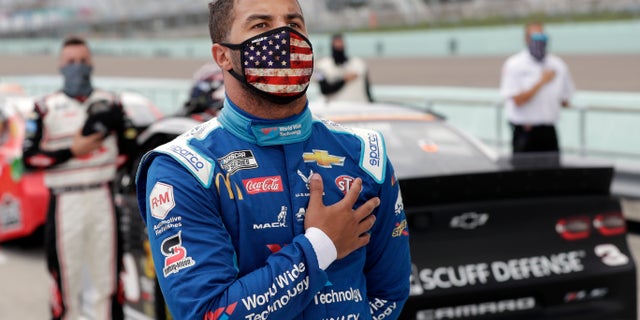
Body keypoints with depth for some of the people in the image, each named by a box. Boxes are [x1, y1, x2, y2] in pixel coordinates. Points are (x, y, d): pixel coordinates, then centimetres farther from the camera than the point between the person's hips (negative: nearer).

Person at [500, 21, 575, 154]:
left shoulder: (558, 65, 7)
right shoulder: (514, 65, -4)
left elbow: (565, 100, 14)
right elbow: (518, 100, -12)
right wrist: (541, 82, -13)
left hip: (549, 132, 4)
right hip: (524, 132, -4)